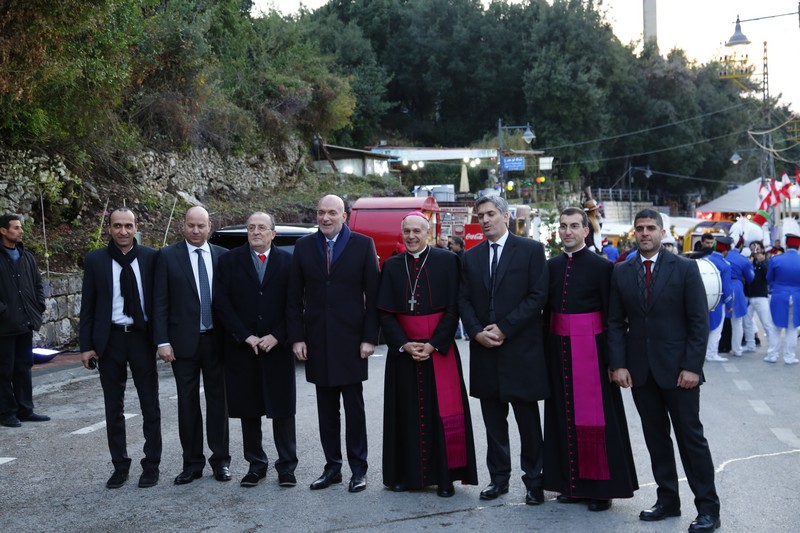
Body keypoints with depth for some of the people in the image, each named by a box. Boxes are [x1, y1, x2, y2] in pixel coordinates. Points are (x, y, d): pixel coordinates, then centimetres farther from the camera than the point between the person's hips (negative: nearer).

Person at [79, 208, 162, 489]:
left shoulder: (151, 257, -1)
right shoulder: (95, 260, 1)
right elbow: (87, 305, 2)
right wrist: (86, 345, -2)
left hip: (142, 337, -1)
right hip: (109, 339, 1)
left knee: (150, 405, 5)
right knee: (114, 407, 9)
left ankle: (151, 466, 16)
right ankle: (120, 466, 20)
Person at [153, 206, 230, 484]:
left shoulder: (222, 256, 4)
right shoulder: (168, 256, -1)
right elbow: (160, 302, -3)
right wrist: (162, 341, -9)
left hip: (216, 340, 1)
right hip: (184, 341, -1)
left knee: (218, 401, 9)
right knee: (188, 403, 6)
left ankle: (220, 460, 18)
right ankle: (192, 463, 15)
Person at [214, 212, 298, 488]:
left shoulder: (287, 261, 3)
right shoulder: (230, 260, 4)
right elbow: (221, 302, -2)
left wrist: (277, 336, -10)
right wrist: (246, 336, -9)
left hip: (278, 346, -1)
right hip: (242, 347, 1)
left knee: (282, 409, 2)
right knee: (248, 410, 7)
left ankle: (287, 466, 11)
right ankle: (256, 465, 18)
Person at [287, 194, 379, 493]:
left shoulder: (363, 245, 0)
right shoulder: (304, 247, 7)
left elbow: (373, 295, -2)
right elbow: (295, 297, 7)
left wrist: (369, 337, -7)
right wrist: (296, 337, 0)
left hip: (351, 339, -2)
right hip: (317, 341, 3)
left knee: (354, 407, 3)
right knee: (326, 409, 9)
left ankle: (358, 469, 12)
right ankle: (332, 467, 18)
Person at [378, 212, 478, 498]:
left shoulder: (447, 261, 0)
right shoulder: (392, 266, 7)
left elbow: (453, 308, -5)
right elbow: (385, 313, 4)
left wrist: (433, 344, -12)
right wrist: (404, 345, -8)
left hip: (439, 348, -2)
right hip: (402, 349, 2)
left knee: (442, 410, -2)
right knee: (407, 410, 4)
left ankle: (444, 476, 4)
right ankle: (407, 473, 13)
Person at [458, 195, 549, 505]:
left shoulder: (531, 250, -1)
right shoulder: (471, 257, 12)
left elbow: (538, 296, -8)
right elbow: (463, 300, 9)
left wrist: (503, 328, -13)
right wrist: (477, 332, -8)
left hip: (521, 349, -4)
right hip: (484, 351, 4)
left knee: (528, 419, 2)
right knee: (493, 419, 10)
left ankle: (533, 480, 12)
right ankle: (499, 477, 20)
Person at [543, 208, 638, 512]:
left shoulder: (602, 266, -6)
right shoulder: (551, 266, 8)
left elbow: (611, 313, -7)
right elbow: (546, 309, 12)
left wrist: (612, 357, -10)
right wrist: (546, 348, 9)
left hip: (590, 347, -5)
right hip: (558, 347, 5)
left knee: (595, 416, 0)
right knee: (564, 415, 10)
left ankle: (601, 487, 11)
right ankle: (572, 484, 21)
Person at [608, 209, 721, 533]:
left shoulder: (685, 268, -3)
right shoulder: (621, 272, 7)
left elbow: (699, 321, -5)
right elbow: (616, 322, 7)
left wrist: (692, 367, -11)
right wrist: (618, 364, -3)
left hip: (677, 368, -3)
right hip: (640, 369, 3)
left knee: (690, 436, 0)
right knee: (655, 437, 10)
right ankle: (667, 500, 21)